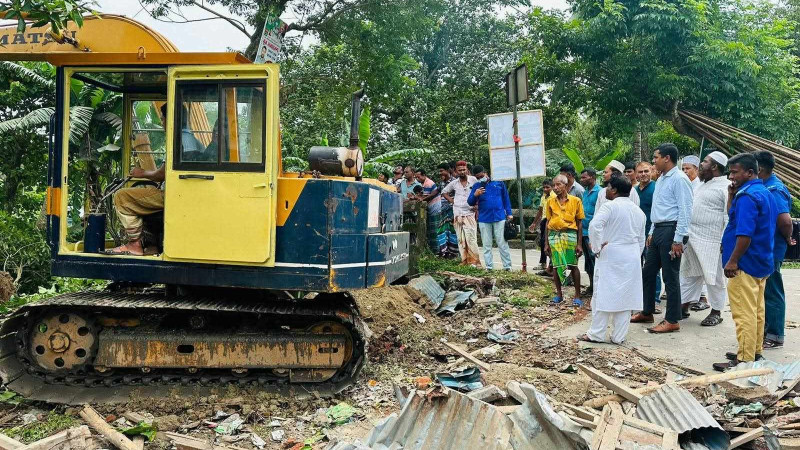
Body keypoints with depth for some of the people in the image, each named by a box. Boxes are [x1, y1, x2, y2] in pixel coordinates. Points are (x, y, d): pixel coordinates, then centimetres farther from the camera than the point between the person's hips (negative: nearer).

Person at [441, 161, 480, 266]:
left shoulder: (473, 180, 1)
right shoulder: (454, 183, 9)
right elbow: (444, 192, 21)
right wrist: (452, 201, 8)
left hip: (469, 213, -3)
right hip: (457, 215, 3)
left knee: (471, 239, -12)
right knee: (461, 240, 4)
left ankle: (475, 262, -8)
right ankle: (464, 261, 10)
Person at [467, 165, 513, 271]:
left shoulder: (498, 183, 3)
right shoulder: (476, 186, 5)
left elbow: (506, 198, 10)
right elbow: (470, 203, 2)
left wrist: (509, 213, 8)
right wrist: (475, 195, -19)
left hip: (499, 217, -1)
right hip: (484, 219, 2)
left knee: (502, 243, 1)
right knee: (486, 245, 6)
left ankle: (507, 266, 5)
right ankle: (489, 266, 12)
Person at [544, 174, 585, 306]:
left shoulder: (575, 201, 1)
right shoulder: (550, 201, 8)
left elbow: (579, 223, 3)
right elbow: (548, 223, 12)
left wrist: (580, 244, -1)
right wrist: (547, 244, 10)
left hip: (570, 234, -2)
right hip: (554, 235, 2)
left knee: (573, 265, 0)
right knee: (556, 265, 5)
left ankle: (577, 295, 9)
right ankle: (559, 293, 19)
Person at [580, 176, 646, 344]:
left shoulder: (610, 206, -10)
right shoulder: (639, 211, 13)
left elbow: (594, 226, -25)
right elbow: (641, 240, 17)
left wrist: (597, 247, -14)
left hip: (610, 256, -6)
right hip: (632, 259, 6)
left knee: (603, 295, 1)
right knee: (625, 296, 8)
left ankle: (596, 334, 7)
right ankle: (619, 336, 13)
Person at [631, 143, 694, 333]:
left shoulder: (679, 179, -13)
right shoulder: (661, 179, 16)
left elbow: (685, 211, -17)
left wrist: (678, 240, -20)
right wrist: (652, 232, 20)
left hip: (671, 231, -9)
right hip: (658, 230, 9)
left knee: (670, 276, -2)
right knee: (648, 272, 14)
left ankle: (672, 320, 8)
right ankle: (647, 313, 28)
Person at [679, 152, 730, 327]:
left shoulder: (726, 186, -11)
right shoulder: (703, 184, 17)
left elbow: (730, 216, -17)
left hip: (711, 241, -9)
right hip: (692, 238, 9)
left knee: (714, 277, 3)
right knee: (689, 274, 14)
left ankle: (716, 312, 14)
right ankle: (684, 306, 23)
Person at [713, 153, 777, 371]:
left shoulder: (747, 196, -18)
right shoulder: (766, 193, 14)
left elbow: (745, 234, -25)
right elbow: (734, 218, 18)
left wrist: (732, 261, -20)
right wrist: (732, 197, 7)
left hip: (746, 264, -10)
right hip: (762, 263, 10)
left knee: (744, 313, -6)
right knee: (757, 310, 16)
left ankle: (744, 359, -2)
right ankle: (755, 351, 26)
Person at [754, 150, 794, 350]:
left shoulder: (774, 190, -20)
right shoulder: (765, 187, 9)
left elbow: (785, 220, -30)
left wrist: (788, 239, -13)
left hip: (770, 251, -10)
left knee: (772, 293, 0)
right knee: (766, 292, 17)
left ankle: (774, 337, 11)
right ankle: (766, 331, 29)